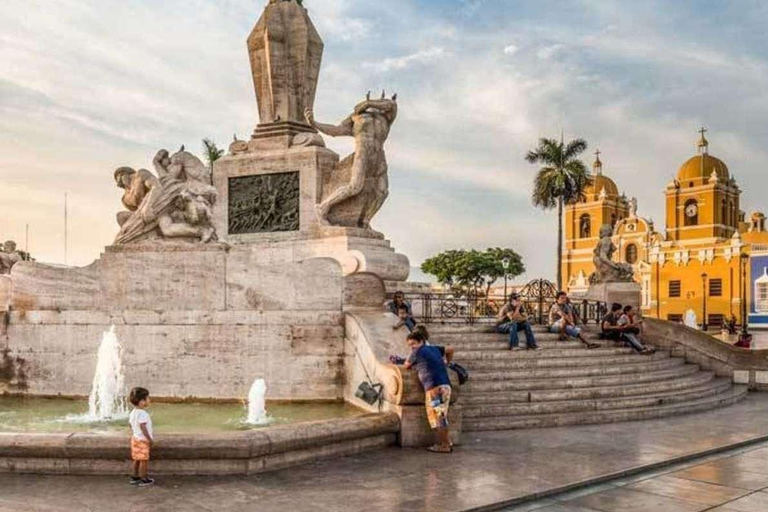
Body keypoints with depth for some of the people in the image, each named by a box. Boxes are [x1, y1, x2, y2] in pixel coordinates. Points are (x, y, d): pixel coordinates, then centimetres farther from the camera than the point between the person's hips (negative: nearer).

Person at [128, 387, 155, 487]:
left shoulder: (133, 413, 7)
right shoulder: (142, 413, -23)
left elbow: (131, 426, 15)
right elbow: (143, 427, -25)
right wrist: (150, 439, -19)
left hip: (135, 438, 10)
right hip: (143, 440, -10)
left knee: (137, 459, 18)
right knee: (144, 460, -2)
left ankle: (134, 477, 26)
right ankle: (143, 479, 3)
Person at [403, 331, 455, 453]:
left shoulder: (417, 352, 2)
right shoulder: (434, 348, 20)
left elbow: (406, 366, 14)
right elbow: (450, 349, 31)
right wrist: (447, 363, 41)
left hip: (435, 387, -8)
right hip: (445, 385, 8)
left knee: (438, 417, -3)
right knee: (440, 416, 14)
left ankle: (444, 445, 0)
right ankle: (446, 442, 16)